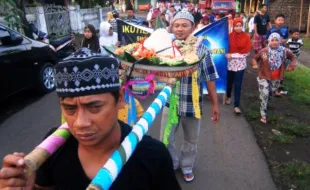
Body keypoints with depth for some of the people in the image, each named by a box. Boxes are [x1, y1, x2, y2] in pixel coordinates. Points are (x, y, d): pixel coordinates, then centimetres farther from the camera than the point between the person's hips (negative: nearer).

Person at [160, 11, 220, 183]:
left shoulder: (202, 50, -8)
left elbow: (209, 79, -3)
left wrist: (215, 104, 0)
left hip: (193, 103, 0)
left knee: (191, 140, 18)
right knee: (165, 140, 11)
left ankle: (186, 166, 44)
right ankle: (171, 165, 39)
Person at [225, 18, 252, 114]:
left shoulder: (246, 37, -6)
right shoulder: (230, 36, -5)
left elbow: (246, 52, -8)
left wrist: (233, 55, -14)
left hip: (240, 64, -1)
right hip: (230, 63, 1)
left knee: (238, 85, -2)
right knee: (229, 82, 17)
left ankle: (236, 105, 4)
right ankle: (228, 96, 45)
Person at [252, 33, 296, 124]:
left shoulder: (284, 51, -9)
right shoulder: (264, 51, -15)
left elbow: (293, 56, 8)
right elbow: (255, 58, -2)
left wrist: (292, 65, -7)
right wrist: (255, 64, -22)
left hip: (276, 78, 3)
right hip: (264, 77, -3)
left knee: (273, 91, 25)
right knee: (264, 95, -8)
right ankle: (263, 115, 2)